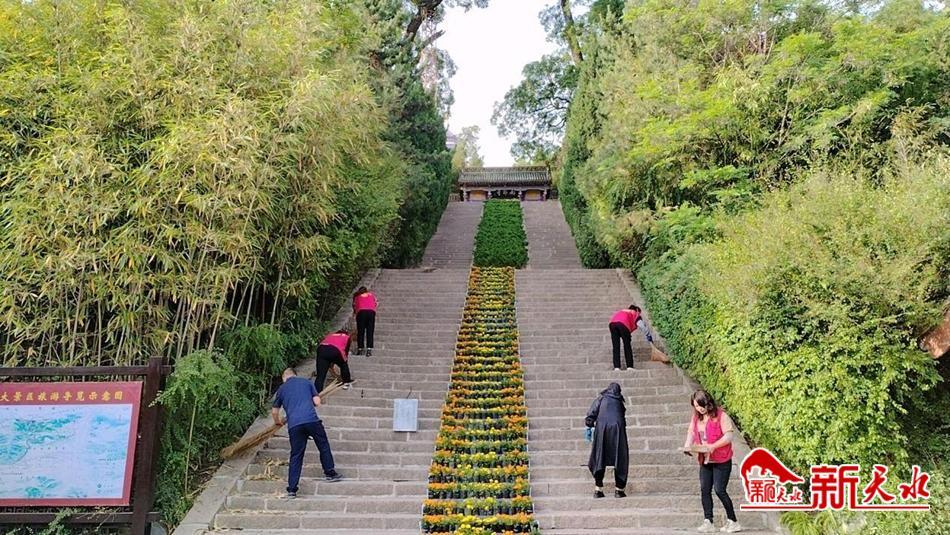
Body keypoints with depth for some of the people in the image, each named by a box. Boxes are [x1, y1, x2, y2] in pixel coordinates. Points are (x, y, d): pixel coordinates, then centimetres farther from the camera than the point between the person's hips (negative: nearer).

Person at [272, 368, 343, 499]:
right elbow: (317, 402, 10)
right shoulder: (306, 382, 16)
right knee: (324, 446, 18)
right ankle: (330, 473, 26)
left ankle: (292, 489, 5)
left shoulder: (282, 389, 17)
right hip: (312, 419, -1)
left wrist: (277, 422, 42)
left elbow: (274, 411, 22)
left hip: (294, 425, 1)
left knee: (296, 456, 7)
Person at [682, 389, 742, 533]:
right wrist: (688, 445, -8)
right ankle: (708, 522, 7)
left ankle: (733, 521, 9)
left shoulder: (721, 415, -12)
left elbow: (729, 435, -16)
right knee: (705, 490, 2)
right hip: (705, 460, 6)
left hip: (721, 461, -6)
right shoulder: (696, 417, 8)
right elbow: (691, 432, 11)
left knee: (720, 490, -6)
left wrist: (713, 446, -25)